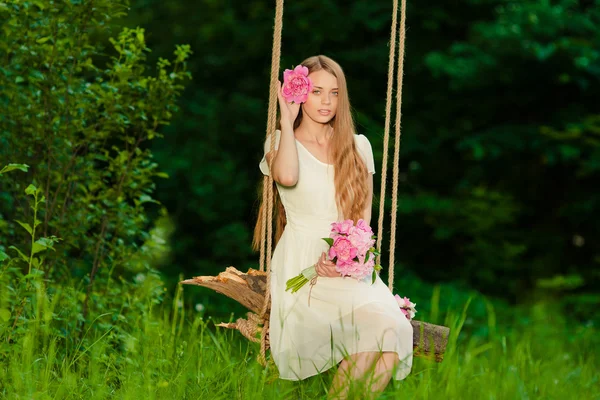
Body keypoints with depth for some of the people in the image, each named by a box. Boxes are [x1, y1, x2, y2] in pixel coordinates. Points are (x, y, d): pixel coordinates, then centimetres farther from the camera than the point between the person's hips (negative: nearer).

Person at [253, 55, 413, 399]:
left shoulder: (358, 146, 17)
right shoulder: (282, 142, 7)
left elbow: (363, 216, 13)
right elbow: (286, 176, -18)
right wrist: (287, 119, -6)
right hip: (303, 267, -4)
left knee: (395, 331, -30)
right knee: (382, 329, -32)